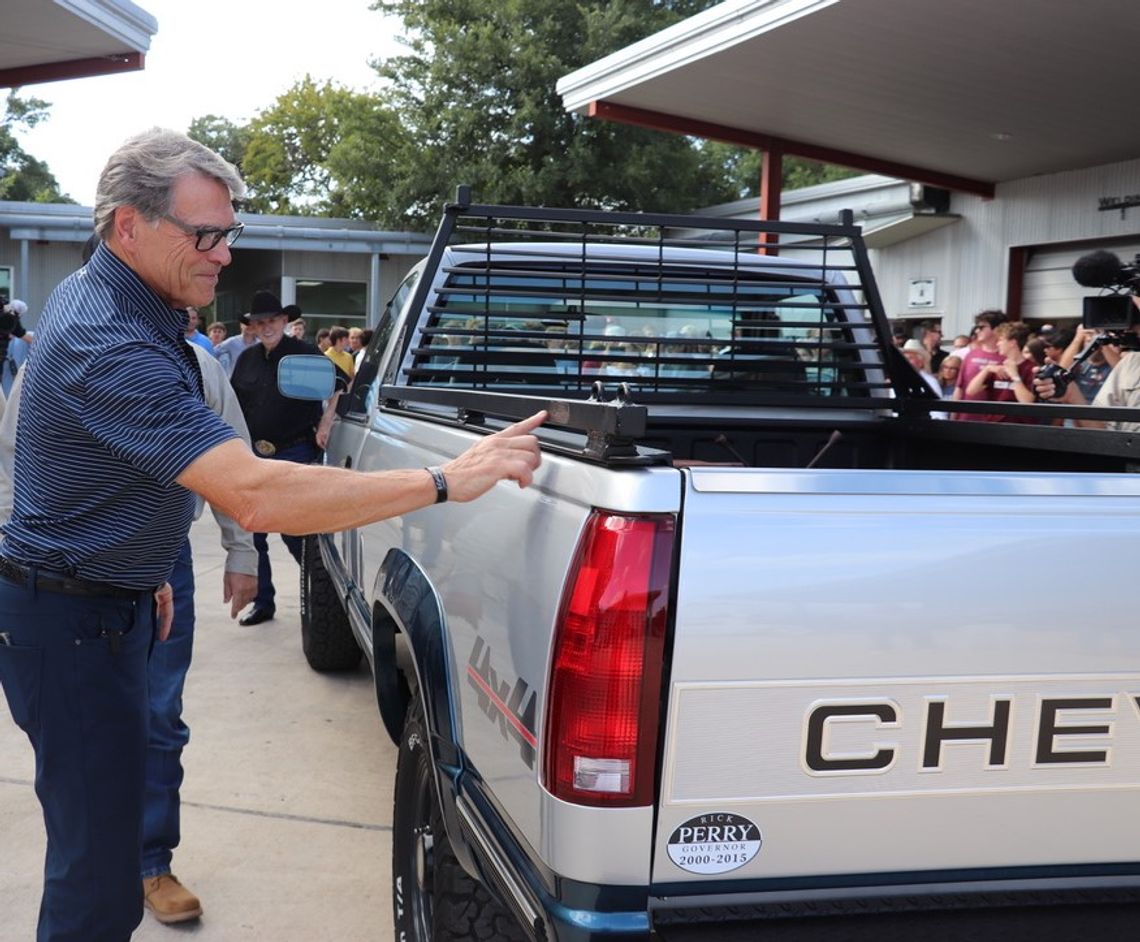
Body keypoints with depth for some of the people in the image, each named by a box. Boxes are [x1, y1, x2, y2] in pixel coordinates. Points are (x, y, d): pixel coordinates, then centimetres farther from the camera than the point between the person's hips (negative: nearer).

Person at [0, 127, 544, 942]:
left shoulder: (96, 299, 6)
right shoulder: (108, 344, -29)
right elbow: (257, 496, -39)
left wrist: (145, 571, 24)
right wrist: (445, 481, -37)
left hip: (112, 596, 10)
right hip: (69, 623, -10)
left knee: (101, 831, 20)